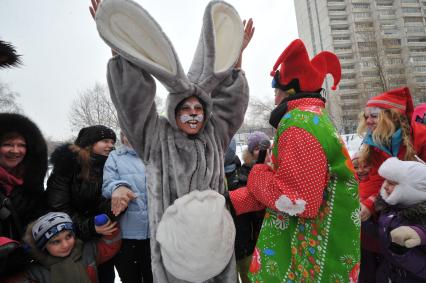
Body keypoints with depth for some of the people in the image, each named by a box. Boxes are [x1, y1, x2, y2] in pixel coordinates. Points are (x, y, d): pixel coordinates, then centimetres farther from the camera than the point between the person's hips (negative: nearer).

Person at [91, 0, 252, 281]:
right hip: (174, 224, -2)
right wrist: (117, 49, -13)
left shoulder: (214, 135, 10)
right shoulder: (157, 137, 2)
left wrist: (237, 56, 1)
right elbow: (132, 99, -6)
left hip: (212, 224, 3)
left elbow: (231, 101, 7)